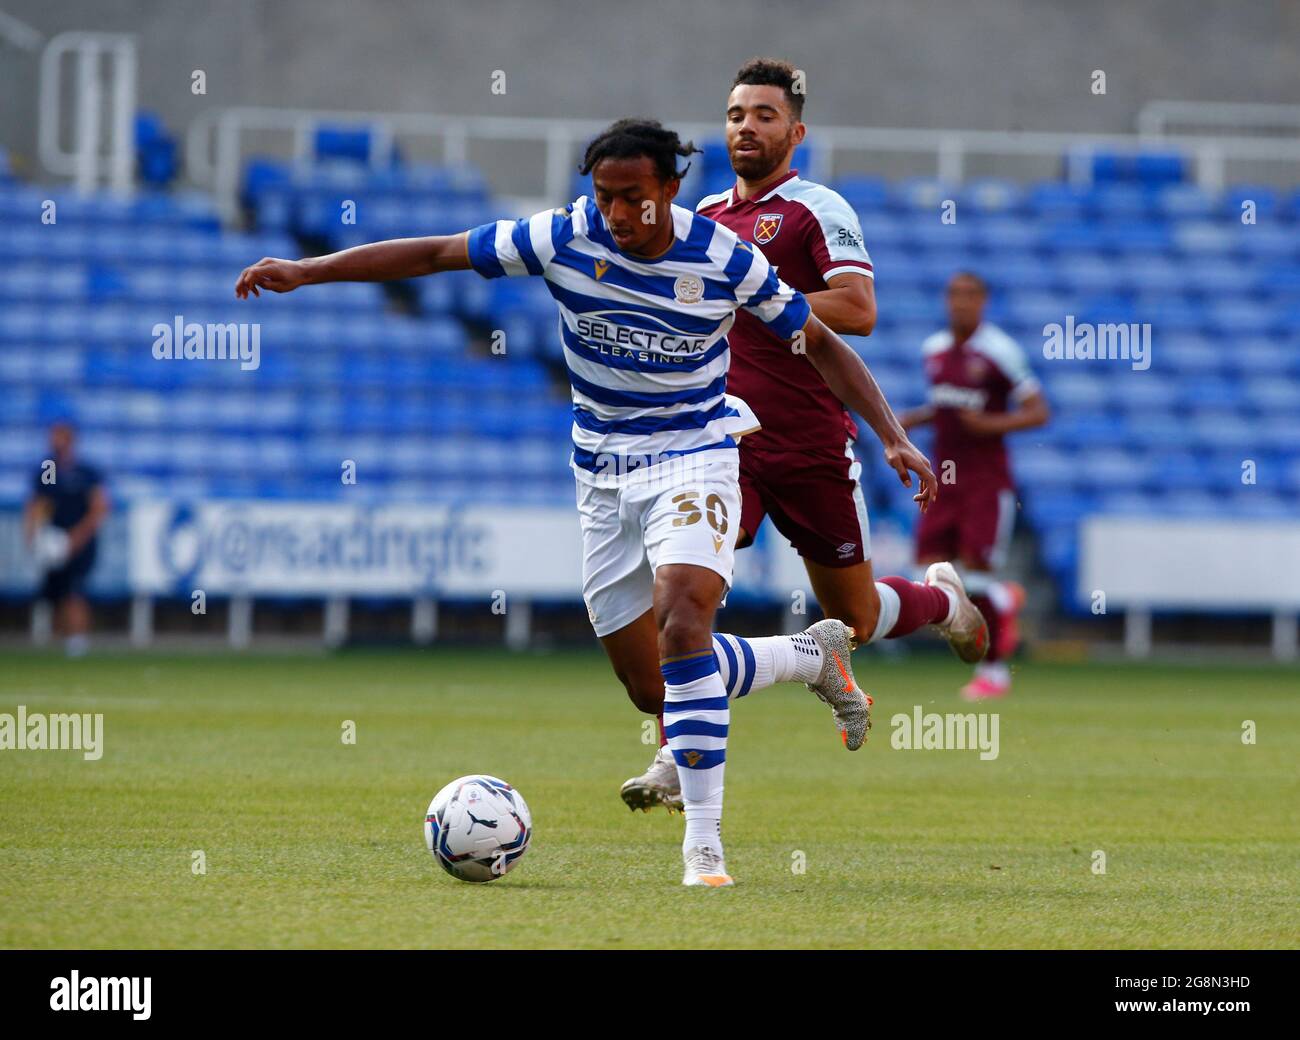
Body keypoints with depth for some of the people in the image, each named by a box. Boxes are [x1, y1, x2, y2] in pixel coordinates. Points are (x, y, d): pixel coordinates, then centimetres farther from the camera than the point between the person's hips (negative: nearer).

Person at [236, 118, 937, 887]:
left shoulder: (725, 260, -13)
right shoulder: (567, 237, -10)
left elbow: (821, 343, 0)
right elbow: (433, 255, -5)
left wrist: (894, 438, -8)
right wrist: (303, 271, -9)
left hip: (694, 460, -4)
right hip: (605, 478, 4)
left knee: (682, 628, -29)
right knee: (653, 690, 7)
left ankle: (704, 842, -25)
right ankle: (816, 657, 34)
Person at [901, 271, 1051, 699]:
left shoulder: (999, 351, -10)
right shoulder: (934, 350, 10)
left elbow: (1038, 412, -8)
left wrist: (993, 423, -22)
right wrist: (912, 419, 7)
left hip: (987, 479, -6)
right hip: (945, 476, 6)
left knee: (977, 566, -10)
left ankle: (993, 670, 3)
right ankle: (1004, 600, 27)